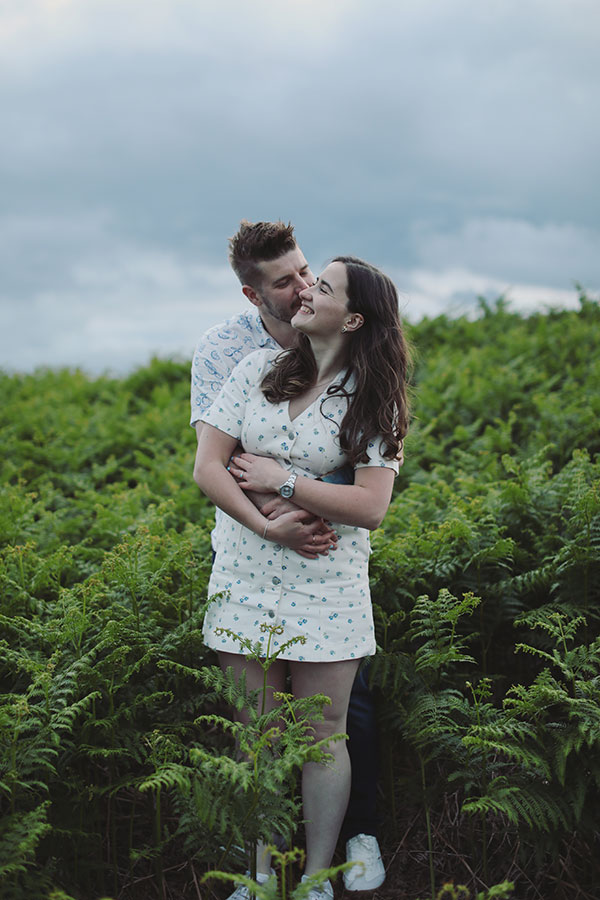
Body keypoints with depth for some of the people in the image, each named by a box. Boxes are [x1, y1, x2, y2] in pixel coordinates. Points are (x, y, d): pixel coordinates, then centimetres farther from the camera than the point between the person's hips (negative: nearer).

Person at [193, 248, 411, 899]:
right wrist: (268, 526, -15)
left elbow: (370, 507, -13)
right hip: (245, 574, 2)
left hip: (326, 585, -2)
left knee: (323, 735, 4)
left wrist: (281, 481, -14)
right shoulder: (258, 368, 3)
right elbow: (207, 467, -3)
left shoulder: (372, 401, -3)